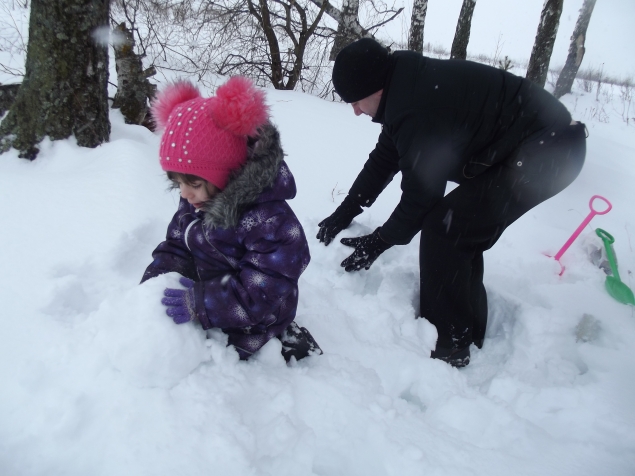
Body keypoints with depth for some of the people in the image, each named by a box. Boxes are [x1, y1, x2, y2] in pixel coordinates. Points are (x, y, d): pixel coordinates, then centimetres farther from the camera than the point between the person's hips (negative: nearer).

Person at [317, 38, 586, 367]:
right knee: (460, 229, 12)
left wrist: (380, 241, -6)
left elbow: (421, 193, -19)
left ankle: (446, 348, -1)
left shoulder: (417, 108, -26)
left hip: (546, 152, -10)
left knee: (442, 229, -14)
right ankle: (467, 333, 25)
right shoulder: (405, 88, 6)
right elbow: (382, 159, 11)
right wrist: (344, 213, 12)